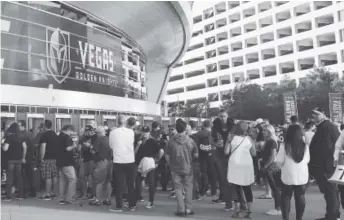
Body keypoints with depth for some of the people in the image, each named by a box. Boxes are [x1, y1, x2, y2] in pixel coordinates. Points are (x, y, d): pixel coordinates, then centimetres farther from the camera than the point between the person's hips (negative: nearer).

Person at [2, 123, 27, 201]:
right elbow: (25, 147, 2)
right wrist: (23, 157, 8)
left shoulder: (8, 137, -8)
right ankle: (21, 195, 13)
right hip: (19, 160, 4)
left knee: (9, 178, 1)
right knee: (19, 177, 10)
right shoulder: (20, 138, 5)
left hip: (11, 160, -4)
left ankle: (9, 196, 1)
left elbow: (5, 149, -16)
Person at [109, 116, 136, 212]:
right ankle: (132, 205, 17)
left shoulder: (112, 132, -5)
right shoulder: (131, 132, -6)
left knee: (119, 185, 6)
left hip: (118, 161, 0)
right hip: (130, 161, 1)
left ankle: (119, 206, 8)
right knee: (131, 184, 11)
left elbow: (111, 146, 6)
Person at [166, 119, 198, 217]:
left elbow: (167, 157, -3)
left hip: (176, 169, 0)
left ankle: (181, 210, 10)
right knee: (188, 188, 12)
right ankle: (188, 209, 16)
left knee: (178, 189, 8)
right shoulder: (190, 141, -8)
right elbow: (196, 155, 1)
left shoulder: (171, 141, -8)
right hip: (188, 168, 0)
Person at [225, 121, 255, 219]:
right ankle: (249, 212, 13)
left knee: (237, 189, 6)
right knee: (247, 189, 11)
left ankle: (238, 211, 7)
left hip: (235, 165, -1)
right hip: (247, 165, 2)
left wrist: (228, 142, 11)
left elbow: (226, 152, -6)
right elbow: (254, 153, 4)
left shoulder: (232, 138, -3)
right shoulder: (248, 139, 1)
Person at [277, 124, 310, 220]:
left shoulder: (285, 146, -13)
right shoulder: (305, 146, -4)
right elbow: (307, 160, 6)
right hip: (302, 177, 3)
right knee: (300, 198, 16)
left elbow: (280, 161, -9)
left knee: (286, 197, 11)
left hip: (288, 176, -2)